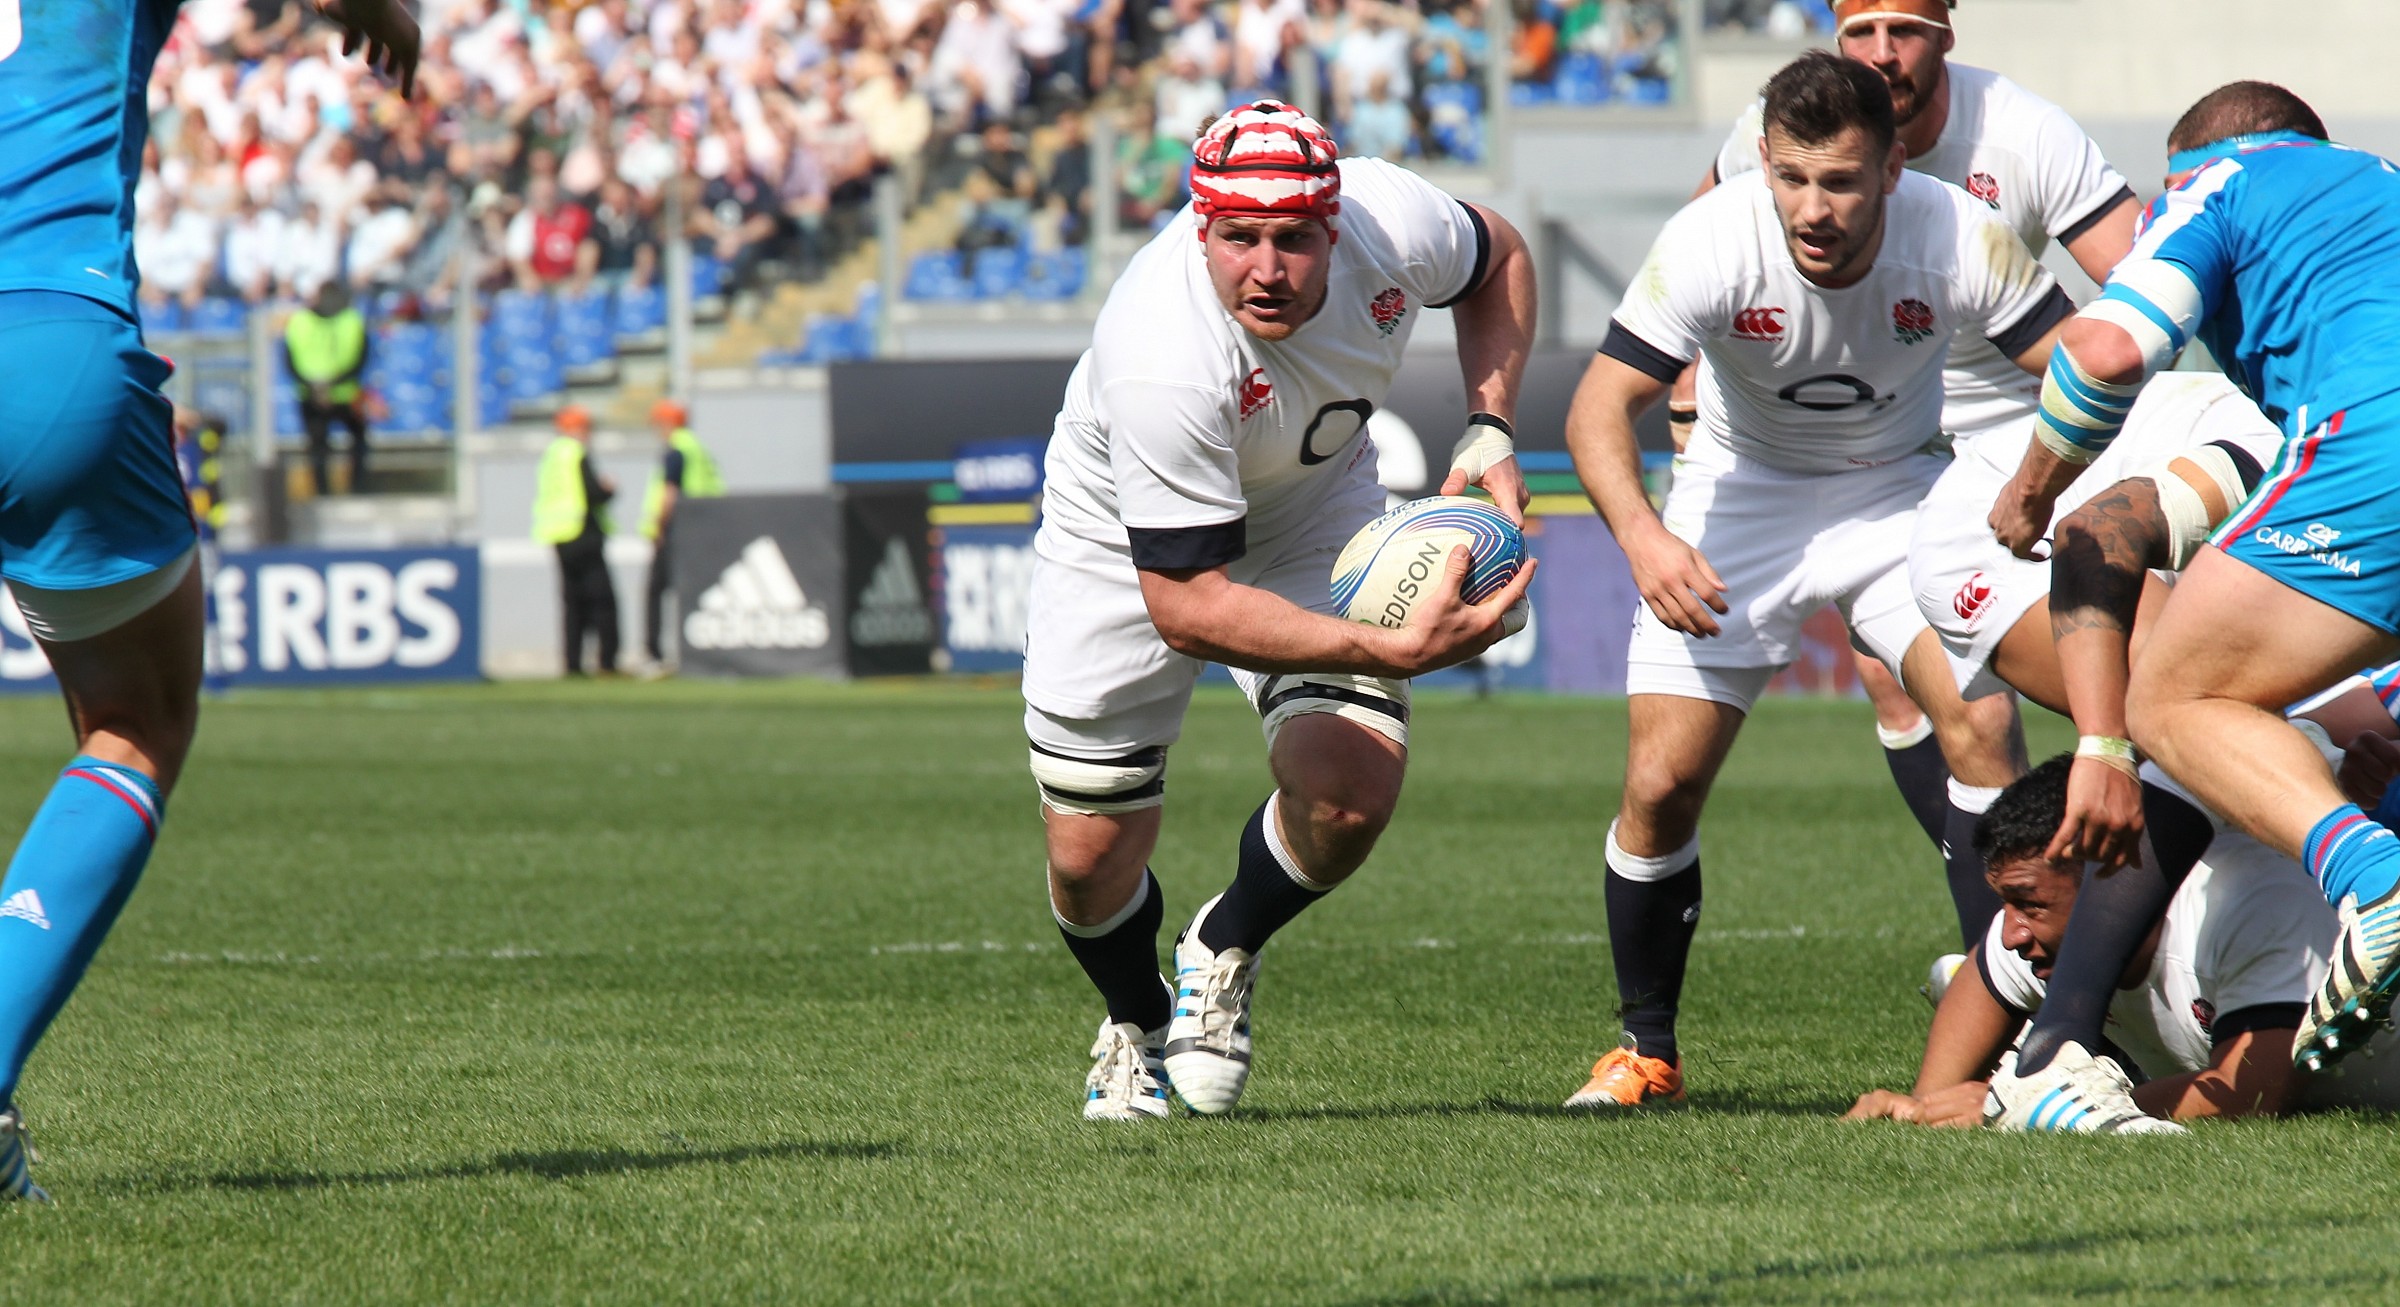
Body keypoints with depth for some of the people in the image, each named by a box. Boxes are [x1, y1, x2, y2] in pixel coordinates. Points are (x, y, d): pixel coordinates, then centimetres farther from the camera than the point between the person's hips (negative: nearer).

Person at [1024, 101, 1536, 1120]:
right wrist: (1393, 651, -46)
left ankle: (1224, 954, 16)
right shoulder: (1161, 361, -43)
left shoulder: (1392, 224, -29)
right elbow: (1184, 607, -38)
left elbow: (1499, 257, -1)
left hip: (1317, 513, 3)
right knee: (1090, 860, 0)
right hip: (1125, 542, -3)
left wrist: (1490, 434, -15)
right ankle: (1135, 1023, 36)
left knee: (1348, 799, -17)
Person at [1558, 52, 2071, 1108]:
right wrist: (1641, 533, -42)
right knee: (1660, 784, -9)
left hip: (1897, 492, 0)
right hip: (1740, 497, 0)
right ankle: (1647, 1049, 12)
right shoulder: (1711, 242, -27)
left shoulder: (1959, 239, -25)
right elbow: (1602, 405, -24)